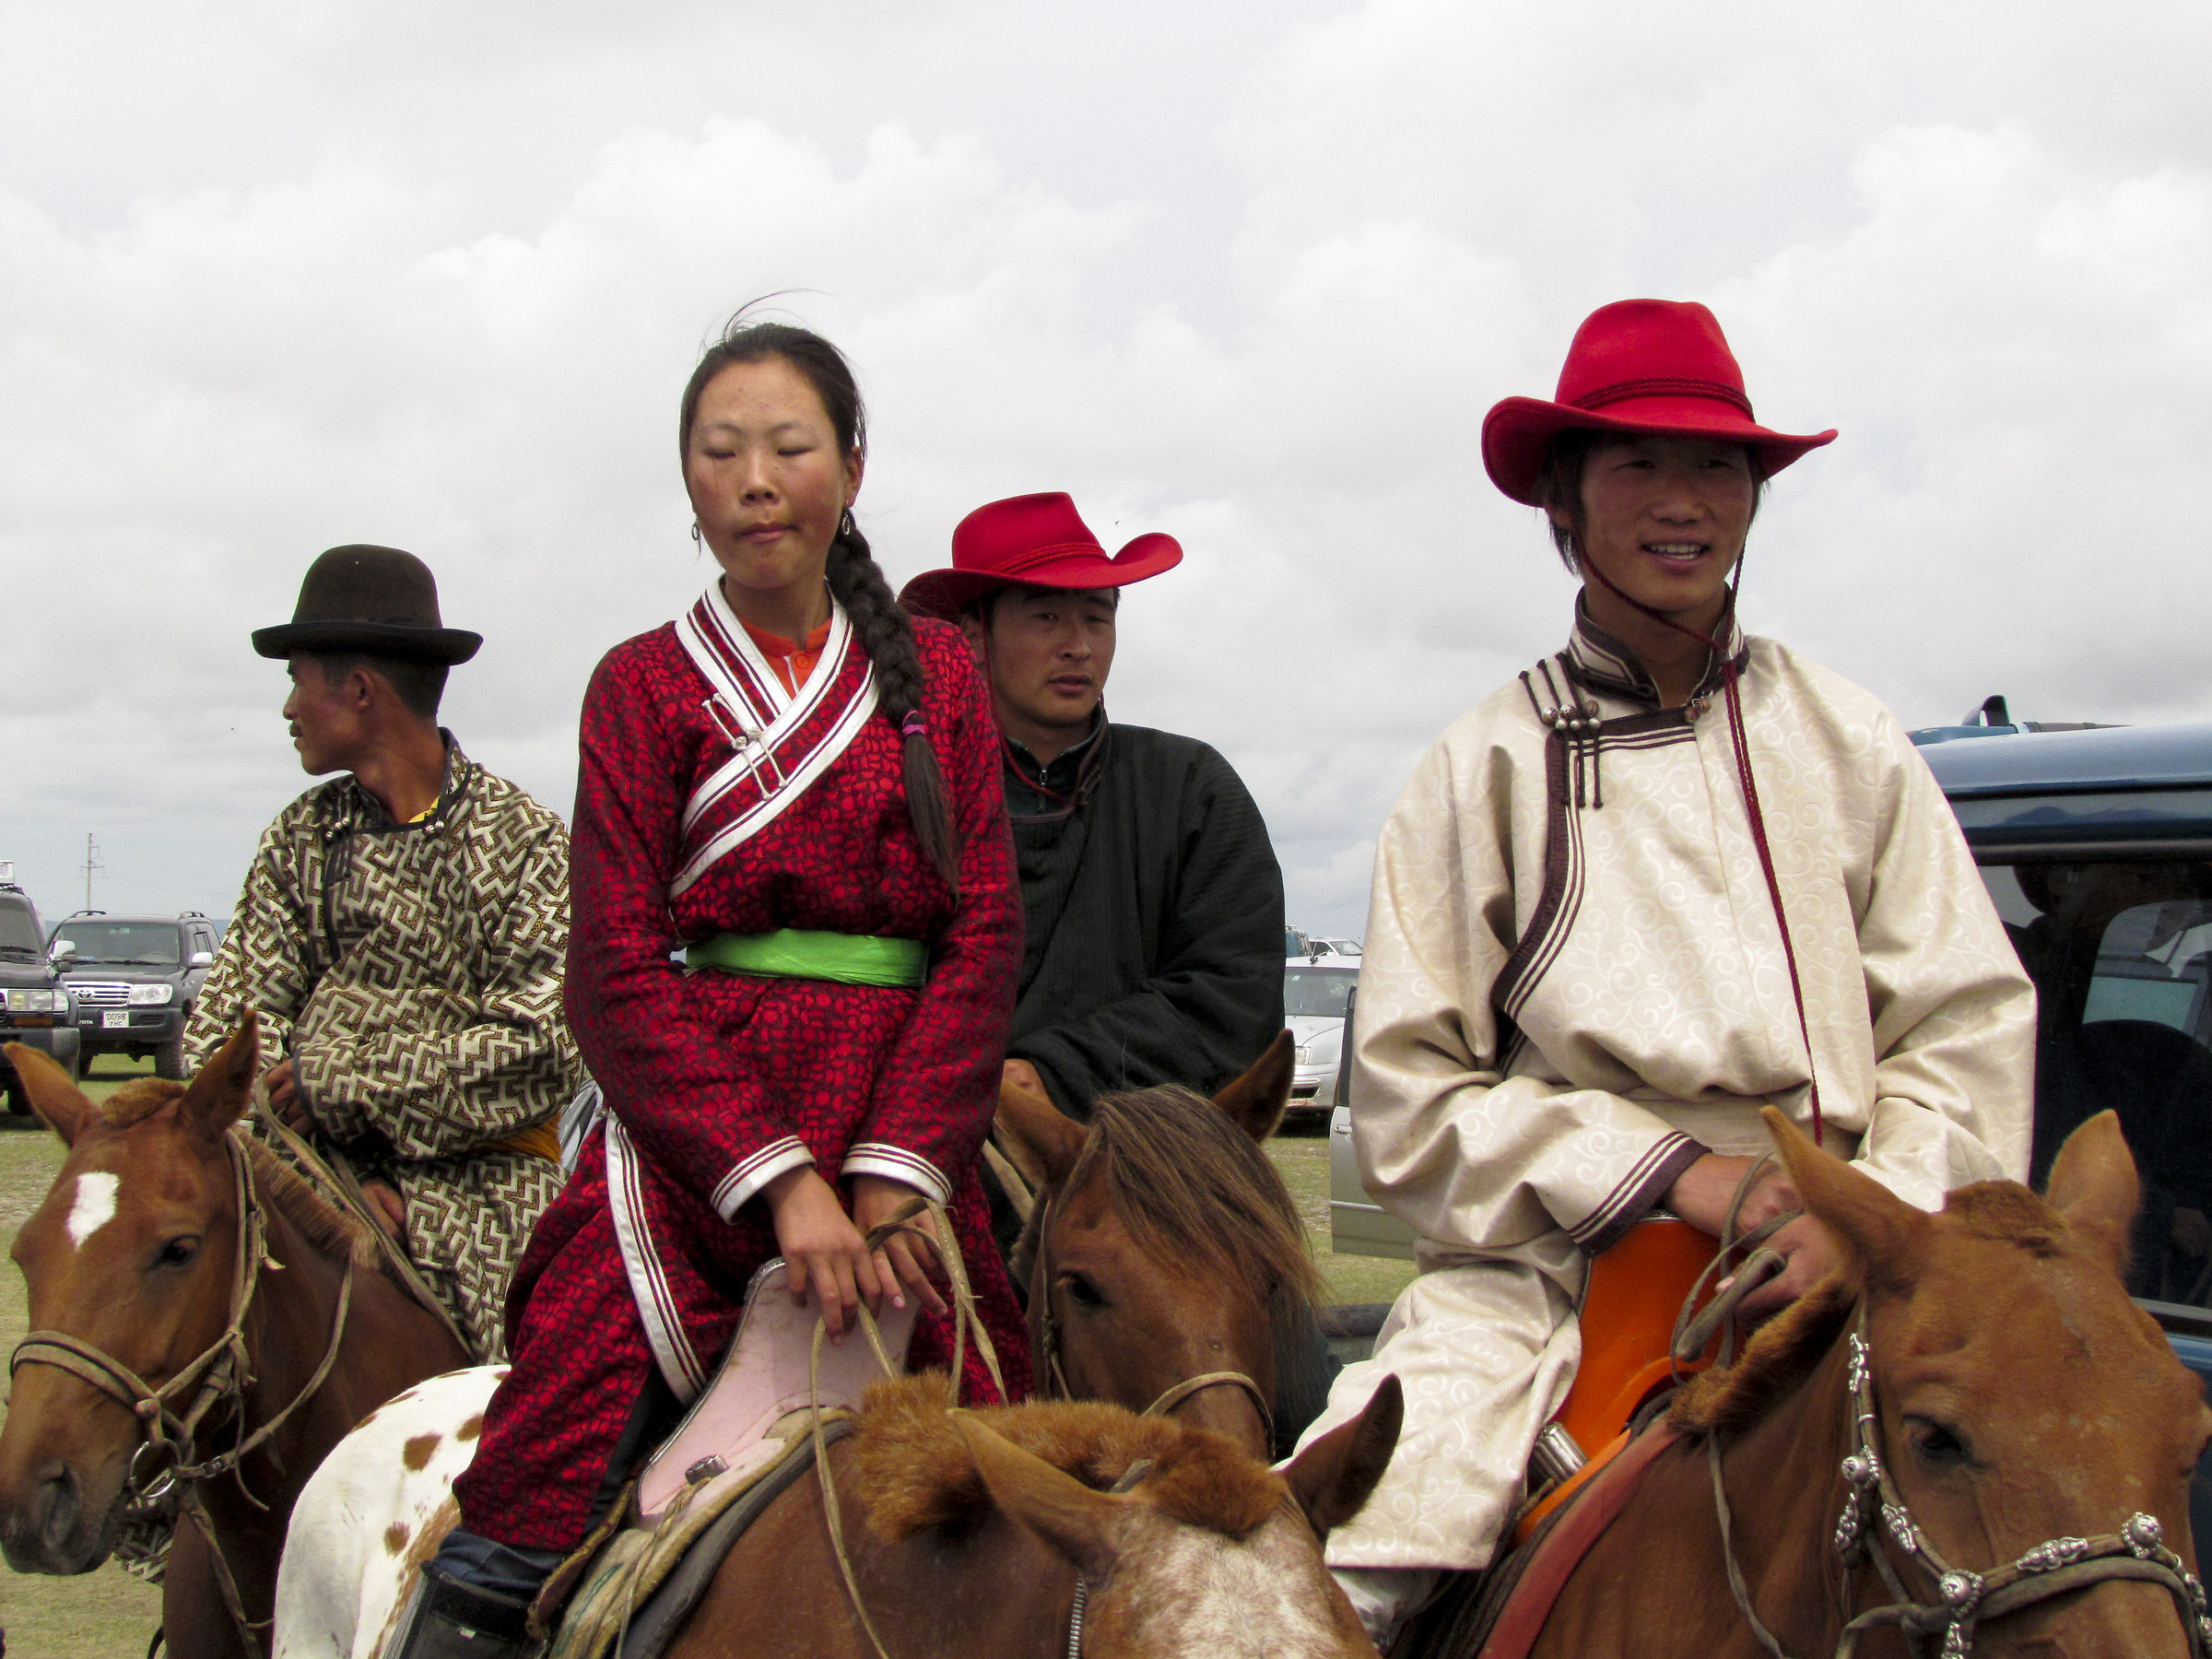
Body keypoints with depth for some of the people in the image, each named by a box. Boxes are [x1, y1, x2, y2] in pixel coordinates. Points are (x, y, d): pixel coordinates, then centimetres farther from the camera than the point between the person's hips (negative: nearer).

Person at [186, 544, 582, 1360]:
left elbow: (543, 1050, -9)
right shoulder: (298, 839, 15)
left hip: (474, 1182, -3)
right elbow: (222, 1028, 5)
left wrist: (339, 1086, -12)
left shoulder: (526, 846, 1)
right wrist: (336, 1178, -11)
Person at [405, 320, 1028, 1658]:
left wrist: (893, 1176, -10)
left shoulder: (933, 677, 13)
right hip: (690, 1151, -2)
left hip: (903, 1146, 2)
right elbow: (619, 972, 0)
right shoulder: (648, 685, 8)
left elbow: (986, 939, 5)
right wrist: (778, 1181, -13)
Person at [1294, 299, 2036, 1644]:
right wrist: (1665, 1167, -11)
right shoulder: (1482, 772, 6)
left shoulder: (1850, 743, 11)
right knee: (1327, 1552, -24)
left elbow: (1969, 1025, 6)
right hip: (1554, 1259, -1)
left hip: (1833, 1265, 2)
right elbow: (1408, 1098, 2)